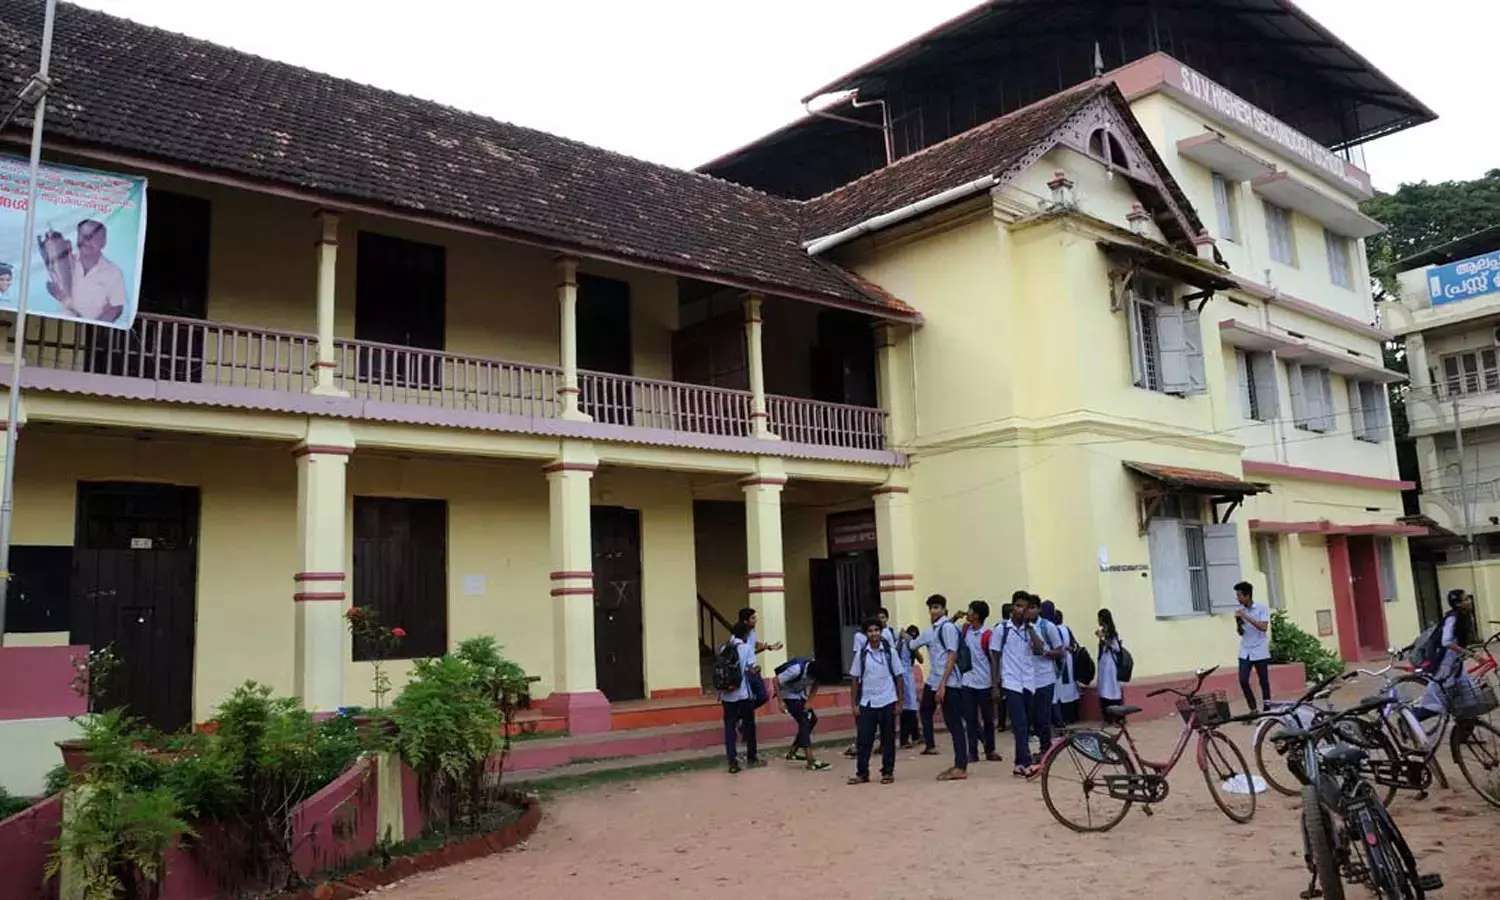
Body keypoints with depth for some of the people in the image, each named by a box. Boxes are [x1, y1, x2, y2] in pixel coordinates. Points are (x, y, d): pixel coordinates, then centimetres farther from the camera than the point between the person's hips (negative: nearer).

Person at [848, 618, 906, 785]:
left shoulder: (890, 652, -2)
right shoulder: (861, 654, 1)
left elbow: (898, 677, 1)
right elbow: (856, 680, 5)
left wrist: (899, 702, -3)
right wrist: (854, 704, 2)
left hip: (887, 702, -1)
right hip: (867, 703, 1)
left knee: (888, 739, 6)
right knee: (863, 739, 2)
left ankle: (887, 772, 17)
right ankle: (862, 773, 11)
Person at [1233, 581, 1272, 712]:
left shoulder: (1261, 608, -7)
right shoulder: (1240, 611, 6)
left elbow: (1264, 627, -19)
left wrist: (1246, 617, -23)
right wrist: (1238, 622, -8)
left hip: (1260, 652, -4)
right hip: (1245, 652, 4)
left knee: (1264, 681, 3)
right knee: (1243, 680, -5)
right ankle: (1253, 709, 6)